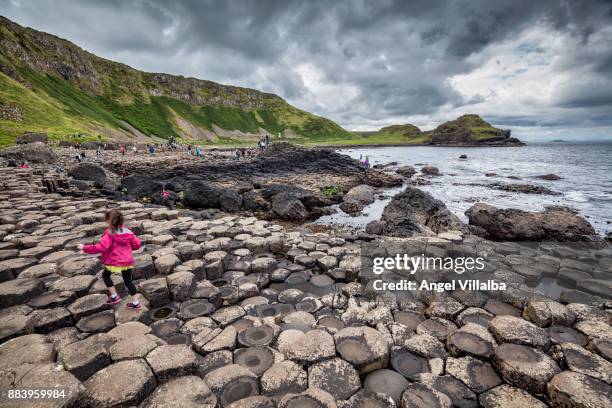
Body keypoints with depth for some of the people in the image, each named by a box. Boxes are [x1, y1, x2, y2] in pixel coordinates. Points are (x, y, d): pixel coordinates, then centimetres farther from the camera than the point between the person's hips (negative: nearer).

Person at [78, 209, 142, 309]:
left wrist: (85, 248, -12)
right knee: (128, 281, 14)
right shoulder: (128, 232, 2)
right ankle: (136, 303, 12)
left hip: (114, 262, -5)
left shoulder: (109, 234, -13)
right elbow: (137, 244, 4)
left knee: (105, 275, 24)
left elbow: (101, 247, -23)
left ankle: (114, 296, 22)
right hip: (127, 261, 5)